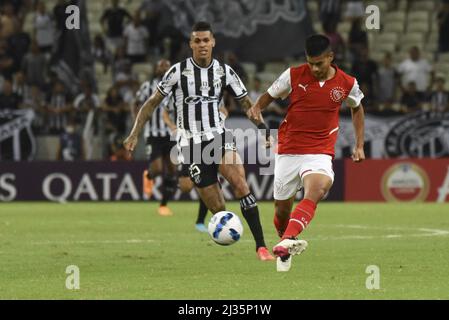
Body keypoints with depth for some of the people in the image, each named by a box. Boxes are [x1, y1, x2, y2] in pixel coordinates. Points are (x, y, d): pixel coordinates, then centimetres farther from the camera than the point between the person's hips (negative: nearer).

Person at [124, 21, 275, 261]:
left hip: (218, 136, 1)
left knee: (239, 181, -26)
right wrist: (135, 133, -3)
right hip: (191, 144, -1)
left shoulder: (224, 71, 3)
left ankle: (261, 246, -27)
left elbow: (246, 102, 11)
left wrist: (262, 129, -2)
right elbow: (153, 102, 3)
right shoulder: (179, 71, -4)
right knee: (218, 209, -8)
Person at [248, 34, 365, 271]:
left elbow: (357, 108, 20)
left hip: (320, 153, -1)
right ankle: (285, 243, 36)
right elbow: (270, 95, 11)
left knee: (315, 191, -31)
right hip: (288, 151, 2)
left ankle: (286, 242, -46)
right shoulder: (293, 75, -3)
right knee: (282, 207, 7)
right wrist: (256, 108, -12)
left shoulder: (347, 84, 0)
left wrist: (359, 145, 15)